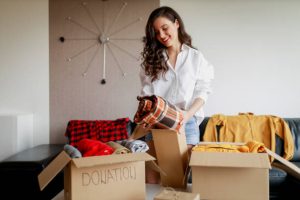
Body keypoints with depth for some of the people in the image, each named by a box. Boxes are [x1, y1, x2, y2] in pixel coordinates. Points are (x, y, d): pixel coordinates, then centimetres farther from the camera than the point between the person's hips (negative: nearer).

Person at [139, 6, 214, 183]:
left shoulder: (196, 57, 6)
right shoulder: (152, 59, 12)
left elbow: (202, 93, 1)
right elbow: (147, 92, 6)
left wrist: (185, 116, -16)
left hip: (186, 123, -1)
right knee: (151, 179, -3)